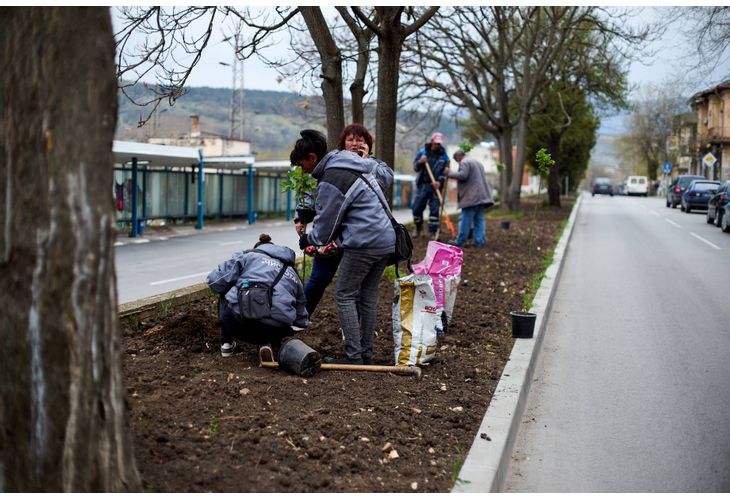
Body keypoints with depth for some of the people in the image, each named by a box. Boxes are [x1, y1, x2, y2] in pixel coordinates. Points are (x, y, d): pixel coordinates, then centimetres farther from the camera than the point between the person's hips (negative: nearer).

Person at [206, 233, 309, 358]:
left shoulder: (247, 255, 19)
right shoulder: (292, 273, 30)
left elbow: (215, 280, 9)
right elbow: (301, 320, 31)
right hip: (276, 330, 2)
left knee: (225, 298, 31)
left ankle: (227, 344, 30)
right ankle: (274, 343, 14)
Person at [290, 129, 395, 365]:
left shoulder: (330, 181, -14)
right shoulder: (356, 162, 13)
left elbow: (325, 224, -7)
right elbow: (386, 173, 30)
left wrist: (309, 239, 14)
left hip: (363, 244, -9)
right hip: (386, 240, 9)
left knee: (345, 296, 0)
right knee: (368, 295, 16)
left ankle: (353, 356, 0)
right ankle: (366, 352, 22)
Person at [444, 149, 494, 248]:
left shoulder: (464, 163, -6)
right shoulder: (477, 162, 25)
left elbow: (462, 175, -19)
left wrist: (449, 173, -10)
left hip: (471, 197, -9)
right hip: (482, 196, 9)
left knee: (466, 220, -5)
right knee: (479, 219, 8)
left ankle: (460, 241, -2)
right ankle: (480, 241, 5)